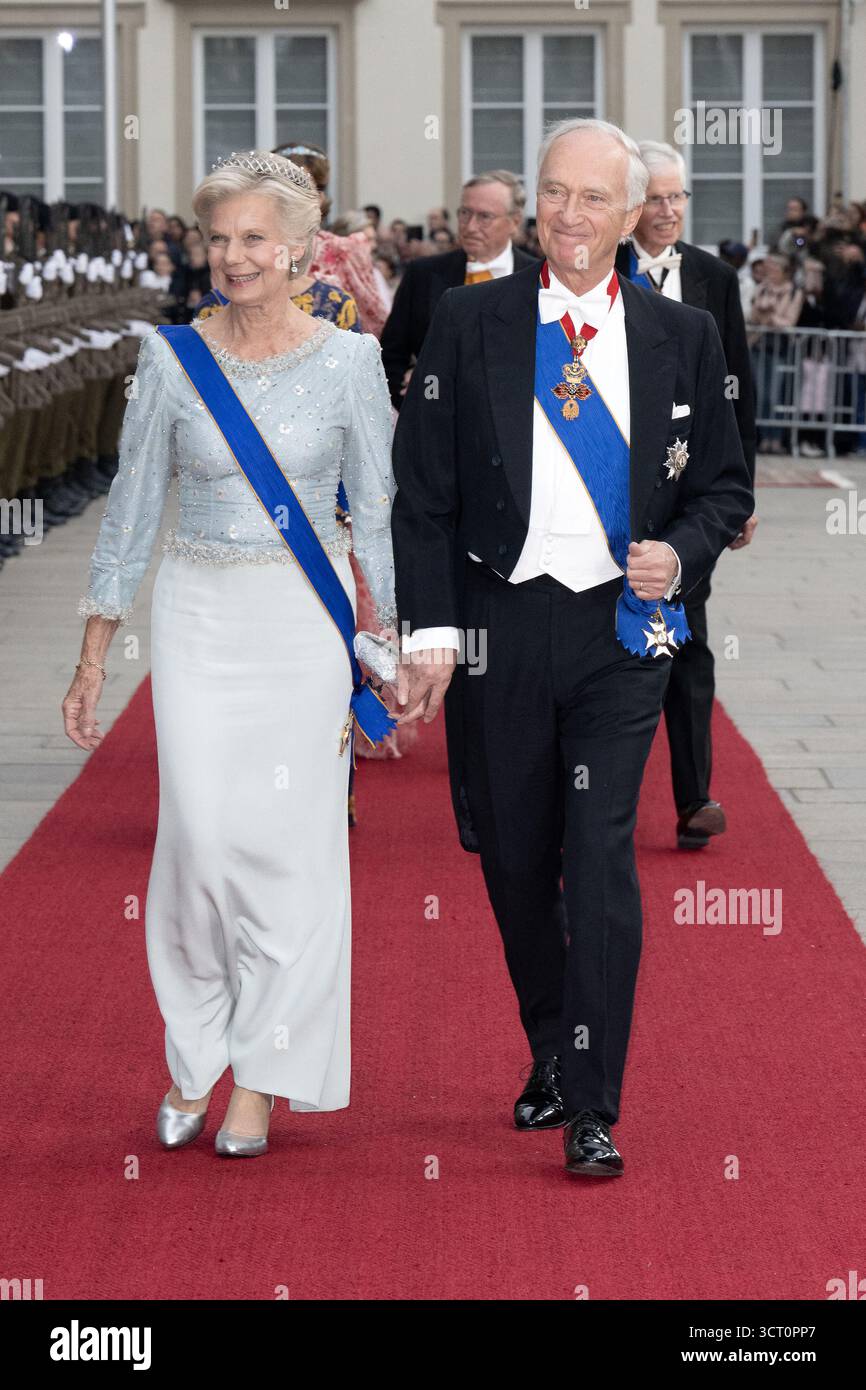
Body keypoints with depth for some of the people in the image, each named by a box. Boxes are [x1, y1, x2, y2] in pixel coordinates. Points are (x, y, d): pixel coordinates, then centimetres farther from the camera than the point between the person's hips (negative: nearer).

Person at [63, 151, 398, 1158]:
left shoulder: (348, 360, -2)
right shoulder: (171, 358, 0)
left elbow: (377, 512, 4)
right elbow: (131, 508, 6)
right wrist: (92, 659, 6)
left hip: (306, 620, -1)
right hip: (199, 614, 1)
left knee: (290, 841, -1)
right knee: (199, 838, -5)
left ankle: (260, 1077, 10)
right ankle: (193, 1062, 13)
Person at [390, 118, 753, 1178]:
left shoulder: (682, 336, 5)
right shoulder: (468, 324, 1)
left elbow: (724, 483, 13)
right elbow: (423, 491, 1)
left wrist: (682, 551, -8)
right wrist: (428, 632, -6)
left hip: (620, 631, -1)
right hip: (497, 626, 1)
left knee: (601, 862, -10)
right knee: (514, 861, 10)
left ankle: (593, 1111, -5)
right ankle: (551, 1060, 31)